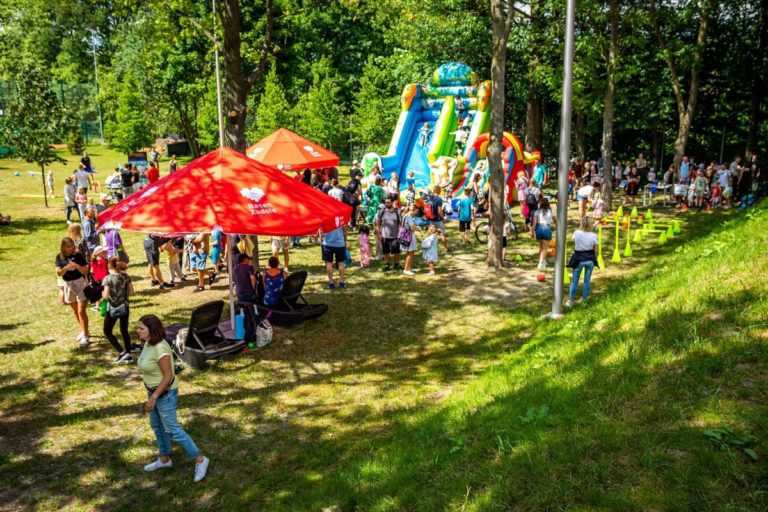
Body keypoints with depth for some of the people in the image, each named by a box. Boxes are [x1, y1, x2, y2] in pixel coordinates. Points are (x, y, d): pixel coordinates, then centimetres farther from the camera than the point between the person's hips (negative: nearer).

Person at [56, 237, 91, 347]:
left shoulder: (78, 255, -9)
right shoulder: (59, 257, -1)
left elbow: (86, 271, -9)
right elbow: (58, 273, -10)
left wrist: (77, 266, -28)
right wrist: (66, 268, -30)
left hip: (81, 283, -5)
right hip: (68, 285, 5)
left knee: (81, 311, -11)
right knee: (75, 311, 16)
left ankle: (85, 336, -7)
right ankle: (84, 331, 33)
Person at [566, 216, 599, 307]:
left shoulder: (576, 233, -12)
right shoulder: (593, 236, -9)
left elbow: (574, 246, -1)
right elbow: (595, 250, 0)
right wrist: (594, 259, 14)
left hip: (578, 259, -1)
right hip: (590, 259, 1)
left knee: (574, 280, 8)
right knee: (587, 280, 11)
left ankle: (570, 301, 13)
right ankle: (584, 301, 19)